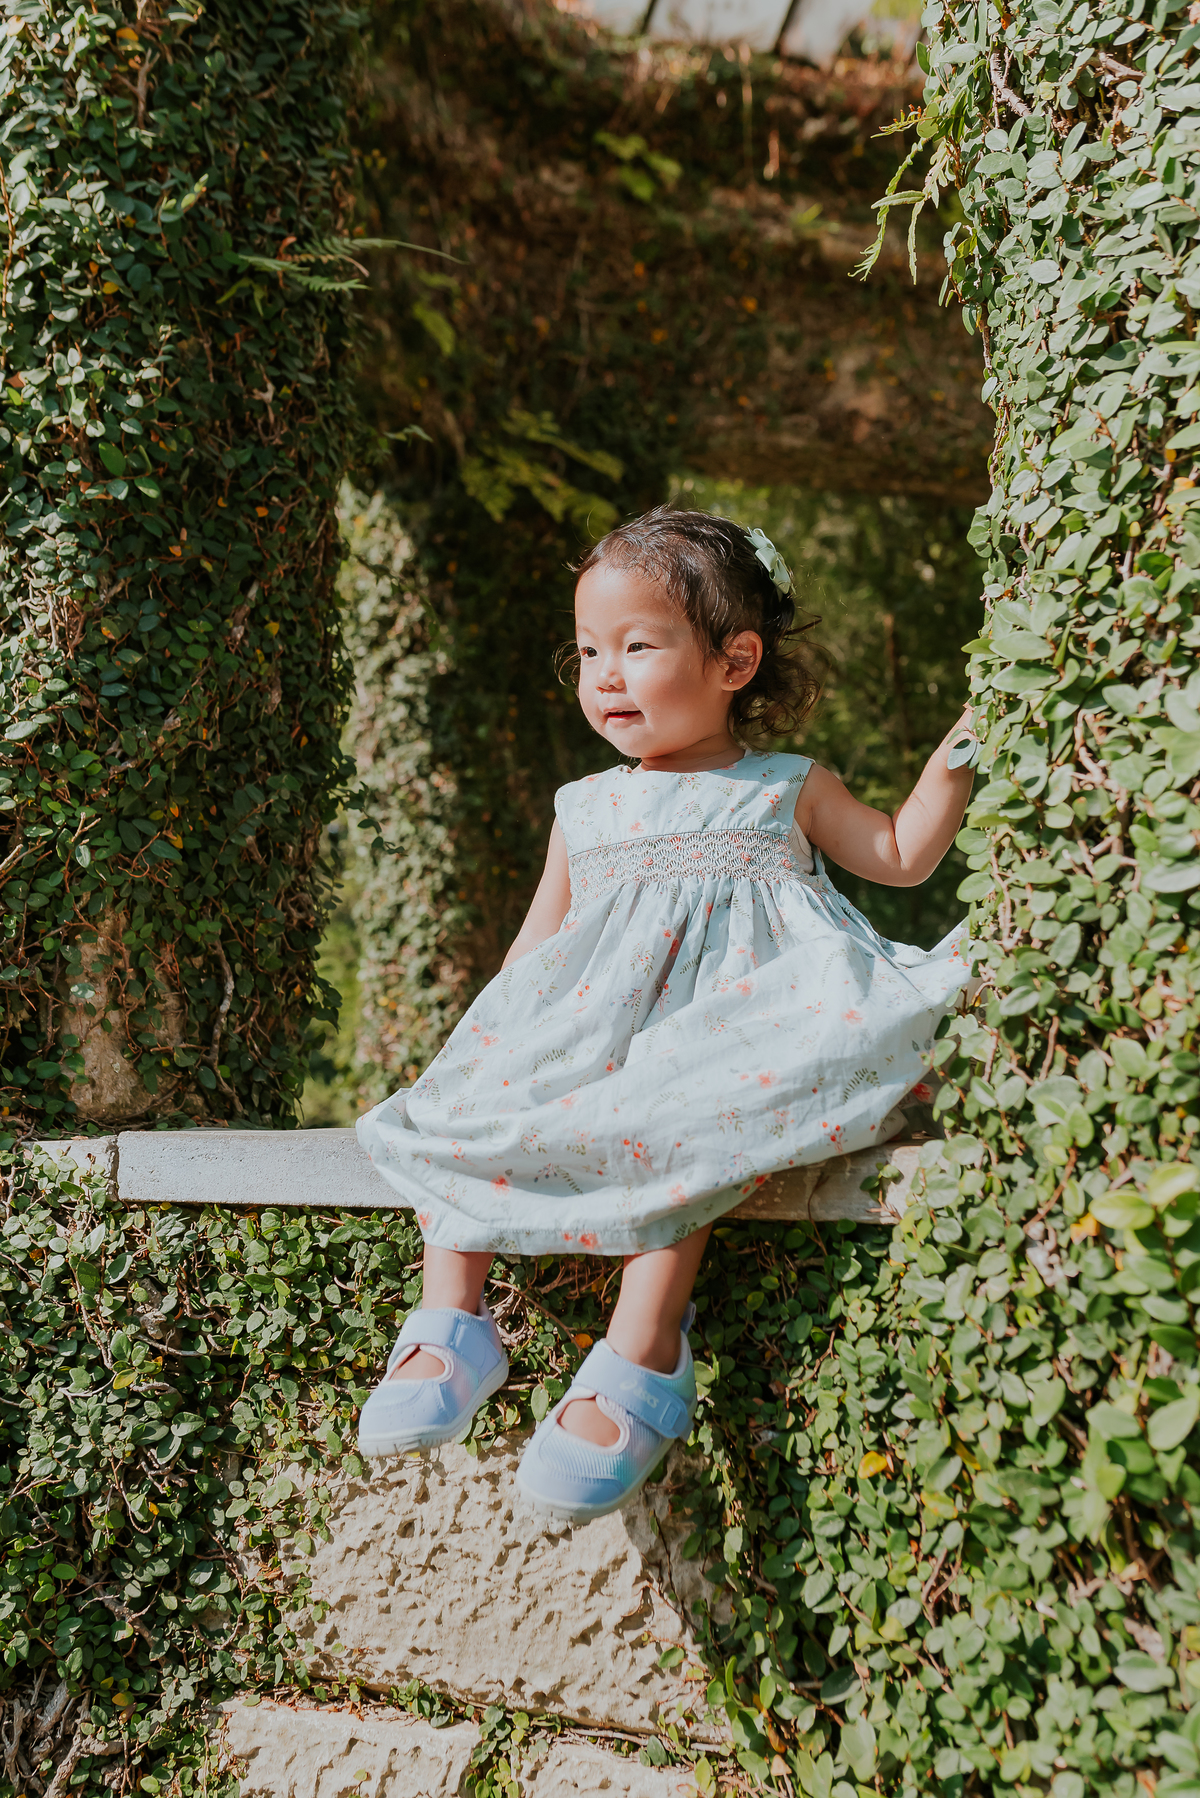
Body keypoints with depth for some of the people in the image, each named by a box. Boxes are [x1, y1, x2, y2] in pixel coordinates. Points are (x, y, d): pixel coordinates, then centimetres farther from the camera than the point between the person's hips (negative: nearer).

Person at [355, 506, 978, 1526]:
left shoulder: (786, 790, 14)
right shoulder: (587, 810, 21)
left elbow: (903, 857, 17)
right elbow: (536, 945, 21)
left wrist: (957, 756, 6)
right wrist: (490, 1044, 9)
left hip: (725, 1017, -4)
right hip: (589, 1035, 4)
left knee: (670, 1122, -36)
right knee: (461, 1100, -17)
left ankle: (641, 1359, -34)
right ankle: (453, 1327, -13)